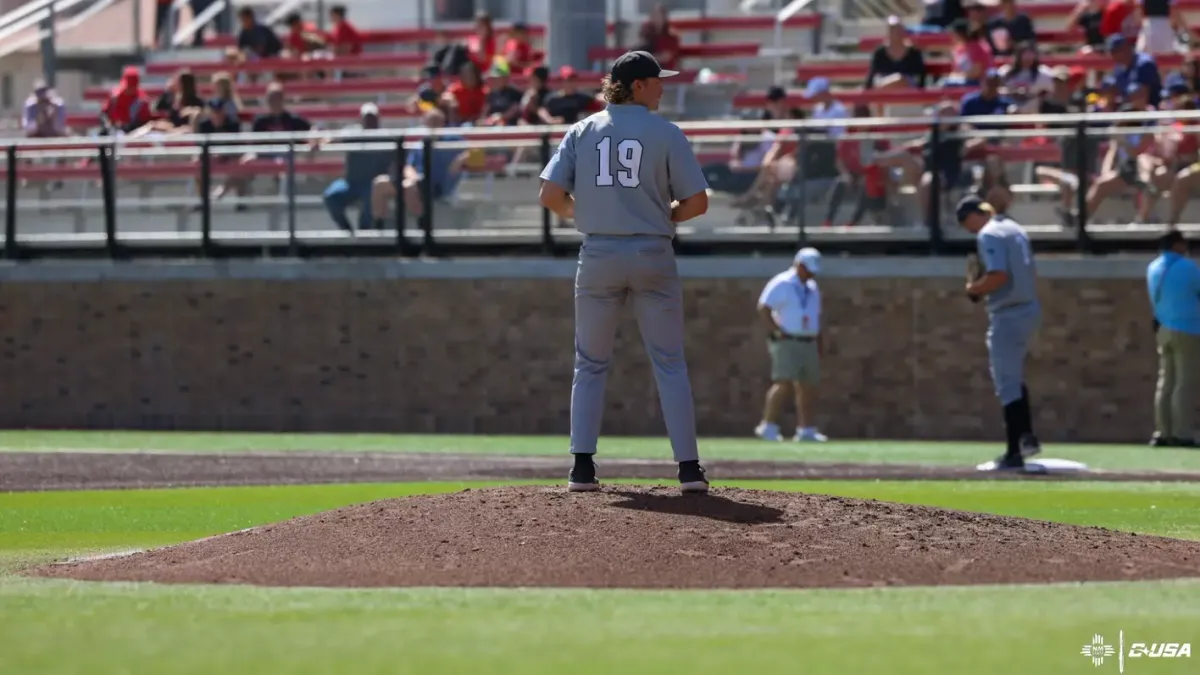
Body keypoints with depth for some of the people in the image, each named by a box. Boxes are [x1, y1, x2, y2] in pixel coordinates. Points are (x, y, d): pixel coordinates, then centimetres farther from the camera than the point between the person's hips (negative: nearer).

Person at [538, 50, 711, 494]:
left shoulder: (584, 131, 4)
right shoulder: (665, 133, -3)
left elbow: (550, 196, -2)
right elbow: (697, 202, -5)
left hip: (598, 254, 2)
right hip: (652, 254, -2)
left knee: (590, 364, 11)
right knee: (669, 363, 5)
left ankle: (582, 467, 1)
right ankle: (689, 468, 0)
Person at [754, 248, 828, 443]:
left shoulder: (812, 288, 18)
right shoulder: (781, 284, -6)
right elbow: (763, 308, -14)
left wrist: (820, 344, 17)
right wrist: (777, 331, -18)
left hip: (809, 344, 8)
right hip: (786, 343, -8)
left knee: (808, 387, 5)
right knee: (784, 383, -16)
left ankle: (805, 429, 10)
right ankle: (768, 426, -15)